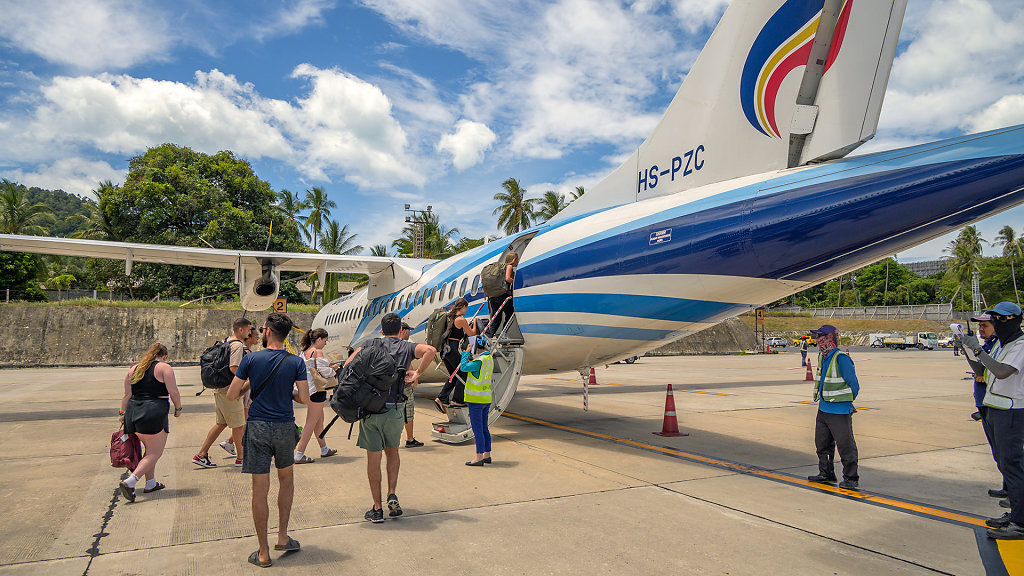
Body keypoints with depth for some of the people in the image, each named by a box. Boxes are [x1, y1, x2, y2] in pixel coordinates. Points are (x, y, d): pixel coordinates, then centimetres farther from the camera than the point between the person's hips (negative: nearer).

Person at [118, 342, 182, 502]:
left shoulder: (133, 369, 15)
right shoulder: (164, 367, -3)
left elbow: (127, 395, 12)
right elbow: (173, 392, -8)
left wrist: (123, 414, 17)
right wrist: (178, 408, 5)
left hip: (133, 412, 7)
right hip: (154, 414, -7)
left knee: (150, 449, 21)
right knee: (155, 452, -2)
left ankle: (150, 483, 26)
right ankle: (129, 482, -17)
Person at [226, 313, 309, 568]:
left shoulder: (251, 359, -6)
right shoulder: (296, 362, -5)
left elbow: (231, 395, -4)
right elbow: (305, 399, -8)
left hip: (257, 427, -1)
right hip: (285, 427, 1)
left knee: (260, 490, 5)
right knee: (286, 479, 23)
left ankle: (263, 553, 14)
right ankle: (282, 537, 23)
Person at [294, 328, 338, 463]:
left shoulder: (304, 352, 11)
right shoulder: (318, 352, -16)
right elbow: (323, 372, -19)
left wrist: (327, 365, 17)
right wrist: (333, 369, 0)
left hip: (308, 389, 9)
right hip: (317, 390, -9)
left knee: (319, 419, 19)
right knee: (311, 422, -4)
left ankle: (324, 449, 30)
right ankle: (299, 454, -2)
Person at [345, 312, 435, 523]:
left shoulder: (369, 344, 9)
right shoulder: (407, 347, 7)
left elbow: (348, 365, -4)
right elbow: (431, 350, -13)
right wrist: (417, 373, -6)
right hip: (395, 409, 0)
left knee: (373, 457, 7)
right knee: (392, 451, 22)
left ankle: (377, 509, 12)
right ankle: (392, 495, 7)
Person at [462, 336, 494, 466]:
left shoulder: (479, 361, -20)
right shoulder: (489, 358, 7)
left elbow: (464, 368, -16)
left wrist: (466, 353, -8)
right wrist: (470, 357, 4)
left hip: (476, 399, -9)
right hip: (486, 398, 9)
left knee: (477, 429, -3)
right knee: (484, 428, 14)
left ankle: (479, 457, 2)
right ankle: (487, 455, 19)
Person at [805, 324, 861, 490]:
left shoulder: (841, 359, -18)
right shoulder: (822, 357, 8)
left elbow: (854, 385, -11)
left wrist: (846, 402, 3)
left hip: (840, 412, -9)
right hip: (823, 408, 9)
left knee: (845, 445, -1)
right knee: (822, 443, 15)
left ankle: (851, 478, 11)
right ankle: (826, 474, 28)